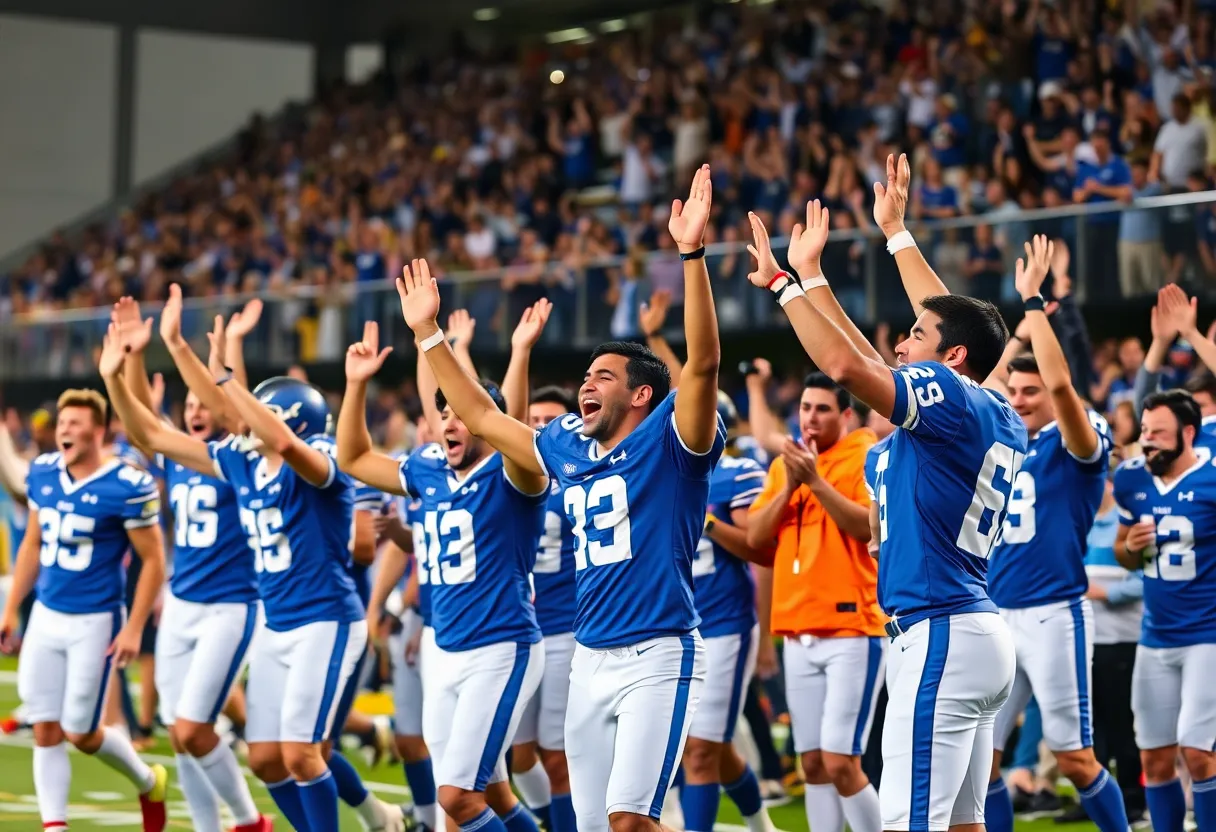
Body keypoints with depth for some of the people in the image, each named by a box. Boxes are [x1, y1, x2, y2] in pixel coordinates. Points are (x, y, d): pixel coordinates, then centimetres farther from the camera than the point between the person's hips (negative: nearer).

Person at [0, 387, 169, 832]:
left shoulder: (127, 486, -17)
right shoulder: (42, 473, 2)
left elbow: (153, 561, -11)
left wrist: (133, 629, -15)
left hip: (95, 621, -6)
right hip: (45, 616, 6)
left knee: (80, 733, 1)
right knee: (46, 731, 3)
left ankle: (149, 783, 28)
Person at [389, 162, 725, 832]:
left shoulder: (668, 440, -4)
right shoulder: (568, 450, 15)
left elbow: (702, 363, -20)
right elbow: (481, 417, 25)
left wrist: (691, 255, -29)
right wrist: (427, 333, 24)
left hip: (657, 657, -7)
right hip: (590, 658, 8)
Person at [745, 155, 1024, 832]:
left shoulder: (948, 395, -10)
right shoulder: (1002, 419, 15)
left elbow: (844, 364, -22)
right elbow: (953, 318, 28)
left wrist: (784, 282, -11)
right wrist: (897, 231, 36)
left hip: (940, 636, -10)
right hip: (981, 633, 10)